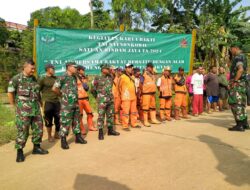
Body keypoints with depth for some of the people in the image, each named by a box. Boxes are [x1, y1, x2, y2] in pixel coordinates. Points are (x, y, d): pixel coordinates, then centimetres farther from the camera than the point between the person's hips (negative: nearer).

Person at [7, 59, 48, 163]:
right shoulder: (16, 79, -7)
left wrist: (40, 103, 16)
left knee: (38, 129, 10)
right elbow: (10, 93, -4)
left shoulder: (34, 78, 10)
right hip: (23, 110, -6)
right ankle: (19, 151, 11)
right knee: (22, 131, -2)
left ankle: (36, 147, 25)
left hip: (36, 109, 6)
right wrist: (15, 106, -2)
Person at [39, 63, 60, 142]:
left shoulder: (56, 78, 11)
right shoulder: (42, 79, -4)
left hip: (56, 101, 5)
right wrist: (42, 101, -8)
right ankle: (49, 136, 20)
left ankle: (57, 134, 27)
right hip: (47, 102, -5)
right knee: (49, 120, 4)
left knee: (58, 119, 8)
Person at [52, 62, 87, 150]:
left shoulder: (74, 77, 11)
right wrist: (63, 94, -2)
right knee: (65, 122, -2)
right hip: (66, 104, -7)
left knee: (76, 121, 15)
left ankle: (78, 137, 26)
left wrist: (76, 96, 11)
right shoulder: (63, 77, -12)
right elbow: (54, 88, -14)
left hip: (75, 103, 8)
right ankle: (63, 141, 7)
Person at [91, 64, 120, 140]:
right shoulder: (97, 78, -6)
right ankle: (100, 133, 5)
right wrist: (98, 97, 9)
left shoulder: (110, 77, 9)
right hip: (102, 100, -5)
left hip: (111, 99, 6)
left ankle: (110, 130, 25)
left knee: (110, 115, 12)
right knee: (101, 116, -3)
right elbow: (93, 90, 2)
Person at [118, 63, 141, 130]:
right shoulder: (123, 77, -9)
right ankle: (125, 126, 1)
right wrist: (122, 93, 3)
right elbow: (119, 86, -2)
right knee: (126, 111, -6)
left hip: (133, 97, 7)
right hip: (126, 97, -7)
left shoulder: (132, 77, 13)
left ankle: (134, 124, 25)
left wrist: (135, 93, 16)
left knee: (134, 111, 14)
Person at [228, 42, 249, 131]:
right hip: (242, 83, 10)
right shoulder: (243, 56, 18)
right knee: (241, 104, 14)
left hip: (237, 84, -10)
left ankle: (239, 125, -4)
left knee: (236, 104, -7)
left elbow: (240, 70, -28)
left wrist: (234, 81, -22)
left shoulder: (238, 57, -13)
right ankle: (245, 123, 20)